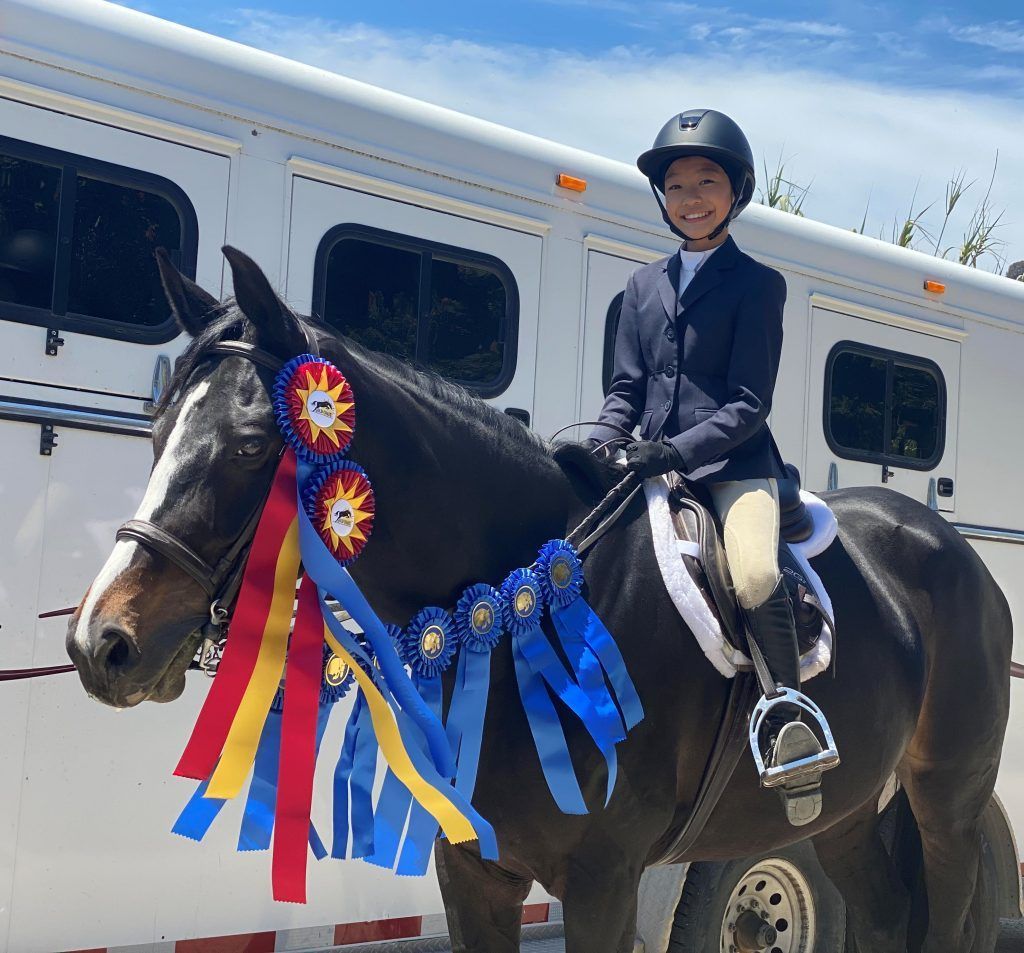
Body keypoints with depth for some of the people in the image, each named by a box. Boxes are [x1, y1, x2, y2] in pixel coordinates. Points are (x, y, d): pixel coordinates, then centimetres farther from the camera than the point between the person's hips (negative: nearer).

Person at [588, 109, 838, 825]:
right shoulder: (645, 286, 18)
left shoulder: (759, 284, 3)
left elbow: (749, 405, -6)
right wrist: (601, 445, -8)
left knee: (756, 578, -30)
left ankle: (793, 727, -13)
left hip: (734, 464, -5)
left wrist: (676, 451, -21)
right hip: (652, 468, 6)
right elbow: (626, 387, 14)